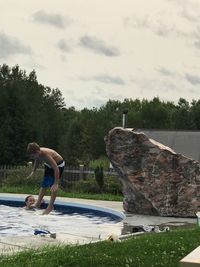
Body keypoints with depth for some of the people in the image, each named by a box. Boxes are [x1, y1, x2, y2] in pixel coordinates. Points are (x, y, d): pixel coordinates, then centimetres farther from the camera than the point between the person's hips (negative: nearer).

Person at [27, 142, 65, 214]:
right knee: (44, 184, 10)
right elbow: (37, 161, 7)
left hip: (58, 165, -7)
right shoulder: (37, 154, -20)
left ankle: (50, 206, -6)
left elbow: (56, 169, -41)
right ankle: (38, 203, 19)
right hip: (49, 165, 7)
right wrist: (33, 171, 1)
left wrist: (56, 183, -41)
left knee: (53, 186, -14)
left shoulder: (46, 155, -41)